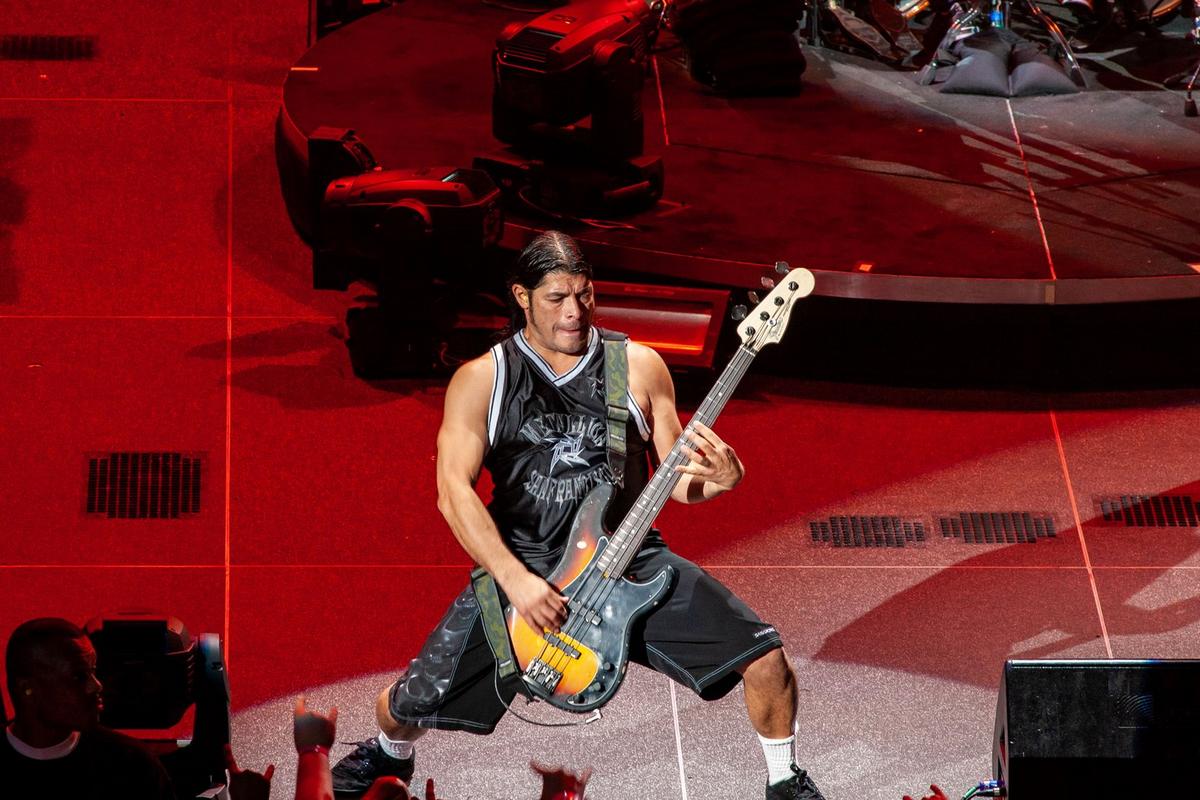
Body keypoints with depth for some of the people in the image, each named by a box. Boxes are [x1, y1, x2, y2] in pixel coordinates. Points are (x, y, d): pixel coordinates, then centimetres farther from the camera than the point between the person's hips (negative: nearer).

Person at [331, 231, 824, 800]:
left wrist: (717, 478, -18)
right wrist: (515, 579, -22)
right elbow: (453, 491, -10)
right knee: (410, 704, -4)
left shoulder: (640, 367, 2)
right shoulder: (482, 379, -3)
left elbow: (676, 478, 7)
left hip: (630, 561, 1)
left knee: (766, 660, -15)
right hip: (519, 566, -1)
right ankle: (391, 753, 36)